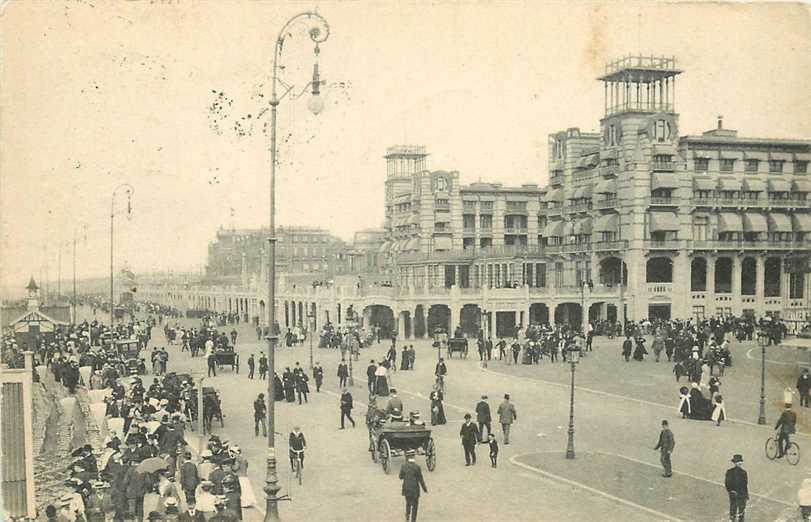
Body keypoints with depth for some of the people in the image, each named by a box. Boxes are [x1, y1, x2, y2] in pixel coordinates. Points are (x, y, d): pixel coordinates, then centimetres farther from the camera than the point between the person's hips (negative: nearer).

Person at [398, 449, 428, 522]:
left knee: (408, 503, 27)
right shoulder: (417, 467, -19)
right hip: (415, 489, -3)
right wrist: (425, 489, 1)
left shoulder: (403, 466, -10)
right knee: (414, 506, 13)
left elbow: (401, 477, 1)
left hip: (406, 489, 3)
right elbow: (420, 480, -12)